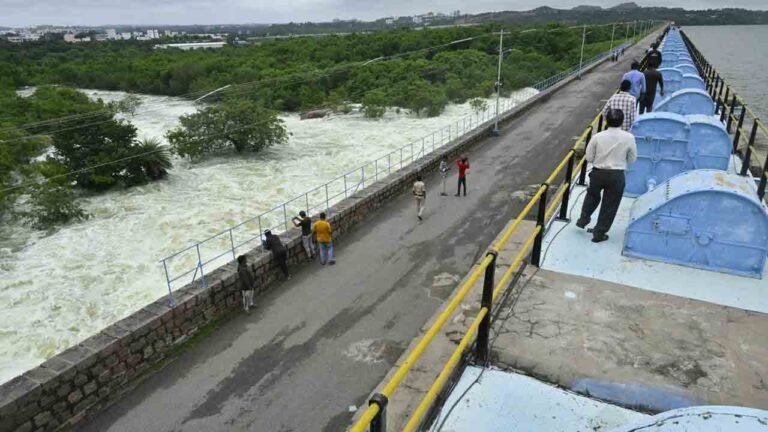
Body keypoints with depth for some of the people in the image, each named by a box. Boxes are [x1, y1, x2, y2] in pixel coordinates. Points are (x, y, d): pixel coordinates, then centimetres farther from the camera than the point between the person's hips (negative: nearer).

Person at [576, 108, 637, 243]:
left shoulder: (597, 137, -10)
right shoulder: (629, 137, -9)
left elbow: (589, 158, -2)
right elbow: (632, 159, 2)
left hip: (598, 173, 1)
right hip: (616, 176, -1)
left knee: (592, 195, 29)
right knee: (610, 205, 11)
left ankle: (583, 219, 33)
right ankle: (599, 233, 18)